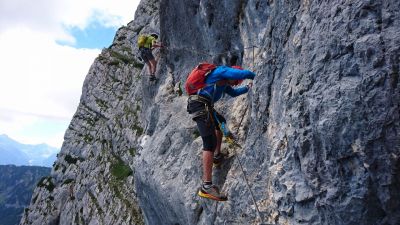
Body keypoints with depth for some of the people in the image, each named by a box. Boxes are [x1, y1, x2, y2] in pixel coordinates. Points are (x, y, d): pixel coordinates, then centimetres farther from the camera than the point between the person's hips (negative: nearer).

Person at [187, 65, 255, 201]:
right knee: (210, 142, -18)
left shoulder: (224, 81, 25)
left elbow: (233, 92, 41)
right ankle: (206, 186, -22)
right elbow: (244, 74, -11)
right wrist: (255, 77, 7)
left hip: (205, 106, 11)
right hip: (200, 106, -11)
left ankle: (217, 155, 35)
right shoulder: (222, 70, -2)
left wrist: (248, 88, 35)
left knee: (221, 122, 33)